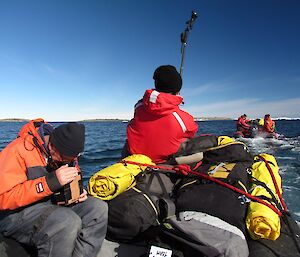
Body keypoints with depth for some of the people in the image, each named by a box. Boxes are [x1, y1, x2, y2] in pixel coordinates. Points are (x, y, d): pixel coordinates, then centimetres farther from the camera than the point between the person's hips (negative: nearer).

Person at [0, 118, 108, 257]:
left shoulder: (65, 154, 0)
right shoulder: (19, 150, -19)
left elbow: (71, 180, 17)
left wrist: (78, 192, -7)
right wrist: (50, 182, -32)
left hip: (52, 203, 6)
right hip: (17, 213, -6)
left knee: (99, 208, -15)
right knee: (69, 222, -33)